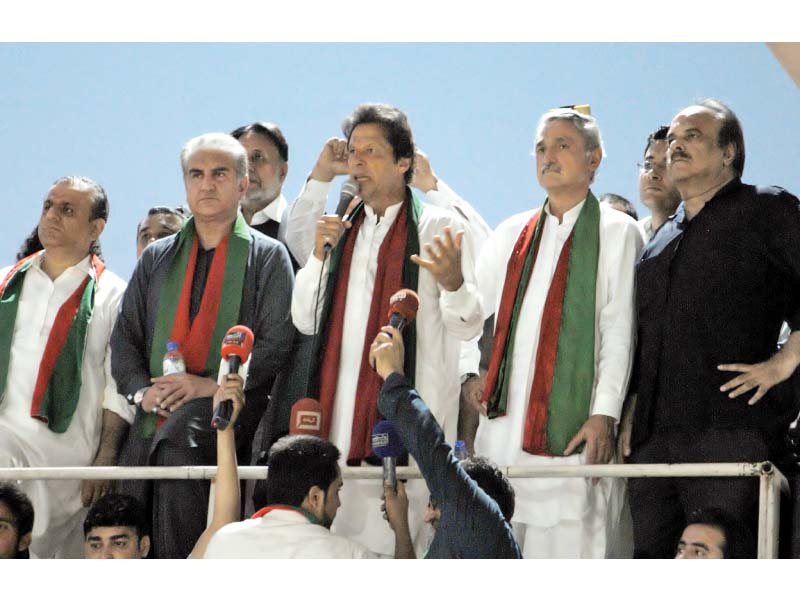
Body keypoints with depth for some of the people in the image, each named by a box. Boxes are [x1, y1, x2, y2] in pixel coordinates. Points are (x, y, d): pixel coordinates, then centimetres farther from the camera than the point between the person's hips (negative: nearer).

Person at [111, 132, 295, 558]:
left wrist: (213, 384, -12)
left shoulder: (268, 257, 10)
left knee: (178, 440, -37)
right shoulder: (157, 258, 23)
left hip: (228, 411, -5)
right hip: (155, 417, 5)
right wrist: (141, 389, -2)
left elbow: (277, 342, -1)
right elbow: (125, 336, 18)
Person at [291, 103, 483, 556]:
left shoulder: (440, 227, 1)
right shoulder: (343, 230, 18)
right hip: (343, 421, 5)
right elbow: (305, 320, 15)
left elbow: (468, 327, -4)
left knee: (398, 542, -10)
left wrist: (452, 282, -25)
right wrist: (321, 255, 0)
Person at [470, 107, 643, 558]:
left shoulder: (617, 232, 4)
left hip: (574, 422, -5)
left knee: (570, 543, -9)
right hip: (504, 416, 5)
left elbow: (620, 330, -3)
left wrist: (604, 414, -11)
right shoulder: (512, 234, 20)